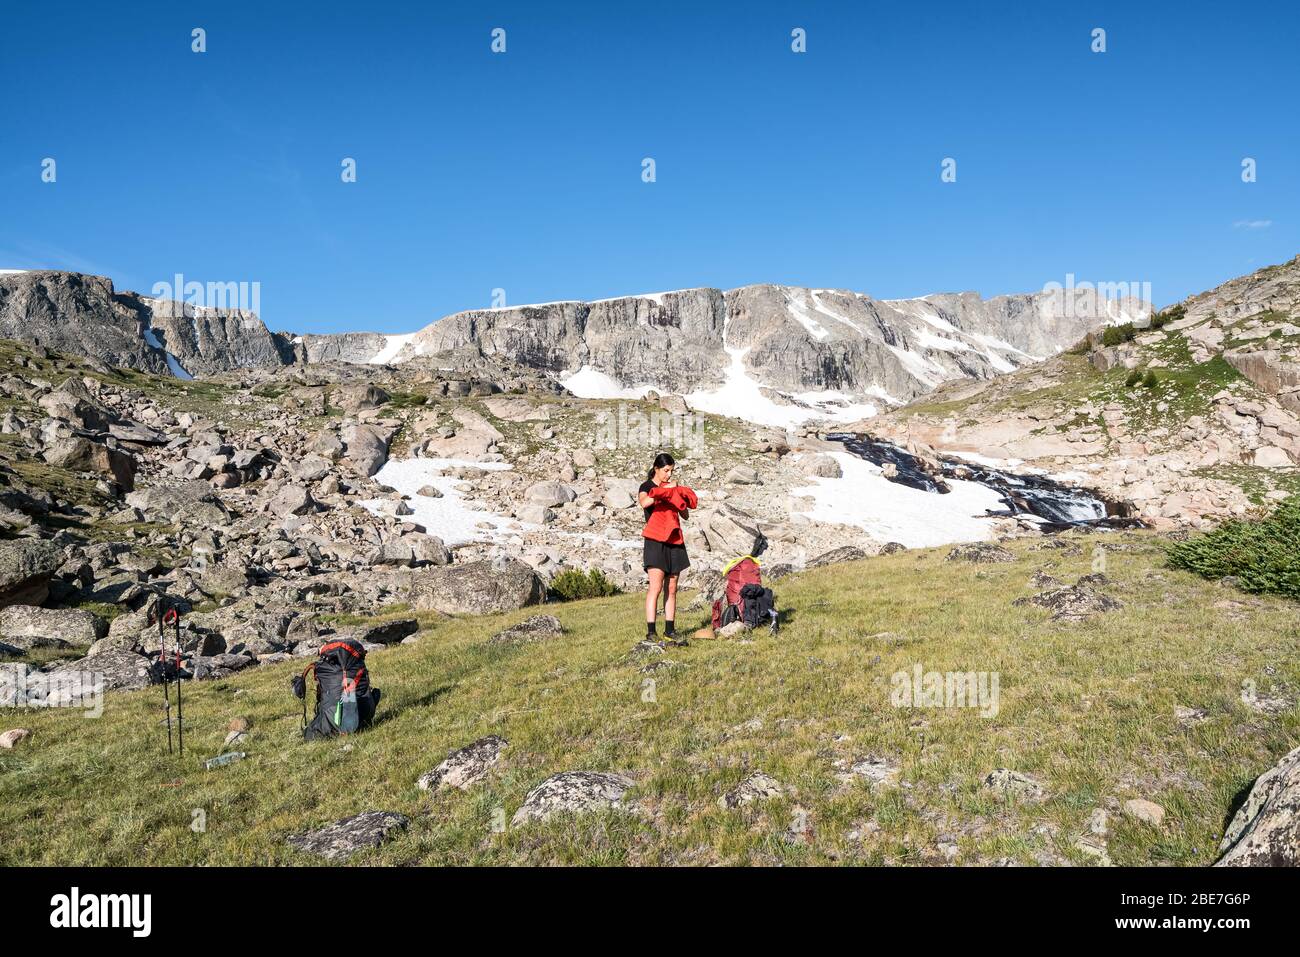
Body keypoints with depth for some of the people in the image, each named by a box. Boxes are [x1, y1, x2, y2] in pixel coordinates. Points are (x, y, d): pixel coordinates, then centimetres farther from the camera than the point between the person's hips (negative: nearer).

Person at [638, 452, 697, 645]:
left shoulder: (673, 488, 16)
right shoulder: (647, 487, 1)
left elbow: (685, 515, 13)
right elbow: (644, 502, -24)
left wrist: (679, 497, -4)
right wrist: (665, 490, -17)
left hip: (674, 542, 6)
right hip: (655, 541, -6)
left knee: (671, 589, 5)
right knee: (655, 586, -13)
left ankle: (670, 631, 10)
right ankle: (651, 633, -13)